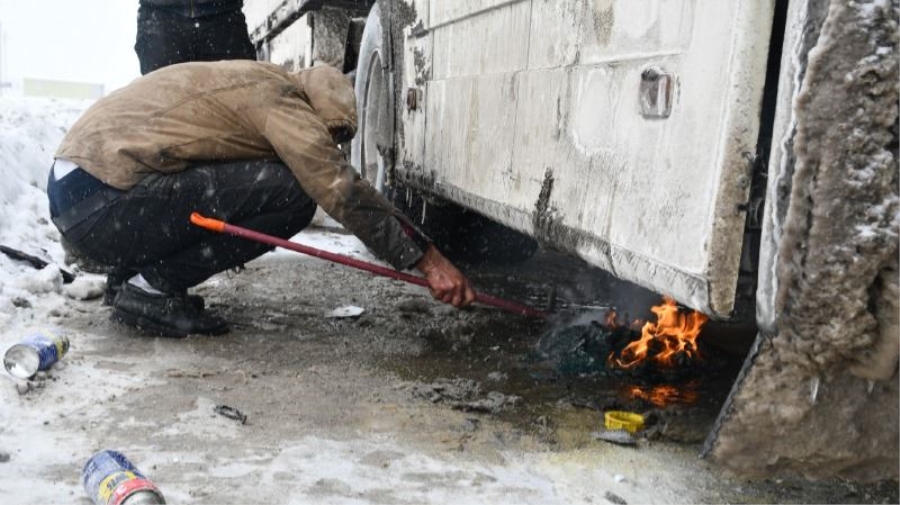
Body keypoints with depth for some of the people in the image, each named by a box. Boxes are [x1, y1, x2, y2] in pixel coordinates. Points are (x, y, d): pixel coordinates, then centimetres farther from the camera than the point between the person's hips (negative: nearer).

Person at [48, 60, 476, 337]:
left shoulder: (252, 83, 20)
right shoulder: (280, 97, -7)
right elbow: (342, 190, -14)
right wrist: (428, 260, -10)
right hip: (102, 204, -10)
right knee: (293, 193, -13)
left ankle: (133, 275, 13)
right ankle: (152, 287, -5)